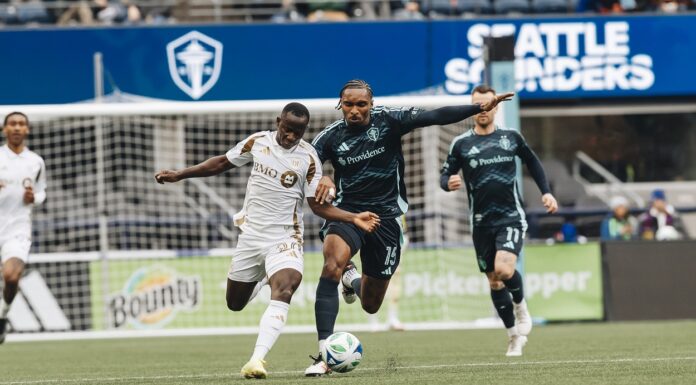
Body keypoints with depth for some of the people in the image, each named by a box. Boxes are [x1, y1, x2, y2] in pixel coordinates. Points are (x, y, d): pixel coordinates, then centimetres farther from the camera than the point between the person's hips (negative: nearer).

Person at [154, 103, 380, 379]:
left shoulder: (308, 158, -9)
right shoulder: (258, 142, -1)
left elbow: (319, 206, -8)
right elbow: (222, 163, 14)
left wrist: (353, 218, -23)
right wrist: (179, 175, 13)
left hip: (284, 239, -4)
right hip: (251, 235, 4)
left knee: (283, 293, -30)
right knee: (235, 304, 13)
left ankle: (257, 360, -39)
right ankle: (260, 280, 49)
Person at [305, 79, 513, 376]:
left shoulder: (388, 120, -6)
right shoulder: (331, 136, -5)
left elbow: (435, 117, -11)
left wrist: (480, 108, -20)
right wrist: (320, 179, -38)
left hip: (386, 215, 1)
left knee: (371, 305, 10)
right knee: (332, 264, -33)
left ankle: (353, 280, 50)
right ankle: (324, 354, -29)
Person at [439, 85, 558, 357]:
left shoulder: (511, 137, 4)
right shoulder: (461, 144, 1)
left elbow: (532, 162, 19)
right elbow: (445, 176, 3)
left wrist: (546, 191, 12)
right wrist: (448, 183, -21)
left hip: (511, 217, -2)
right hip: (481, 222, 2)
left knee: (504, 269, -24)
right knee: (494, 281, 6)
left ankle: (520, 304, 8)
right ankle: (514, 335, 20)